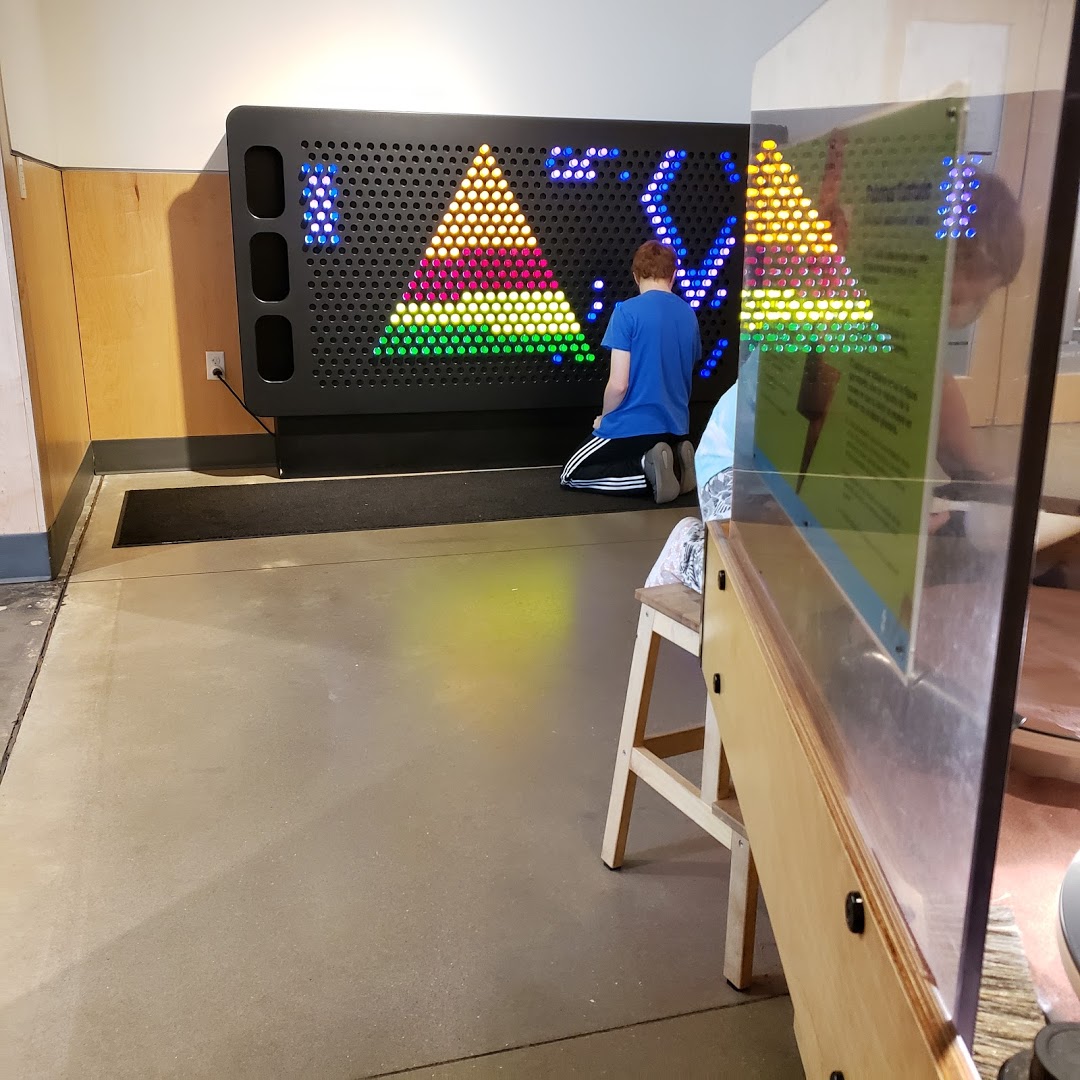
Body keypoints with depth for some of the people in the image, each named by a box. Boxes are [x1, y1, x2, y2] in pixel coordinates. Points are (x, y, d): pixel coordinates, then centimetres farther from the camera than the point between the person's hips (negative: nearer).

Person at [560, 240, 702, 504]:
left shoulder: (627, 311, -14)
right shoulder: (689, 315, 5)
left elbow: (618, 384, -18)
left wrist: (604, 417, 2)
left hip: (634, 425, -7)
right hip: (677, 427, 7)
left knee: (572, 475, 10)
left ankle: (646, 468, -12)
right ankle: (674, 462, 1)